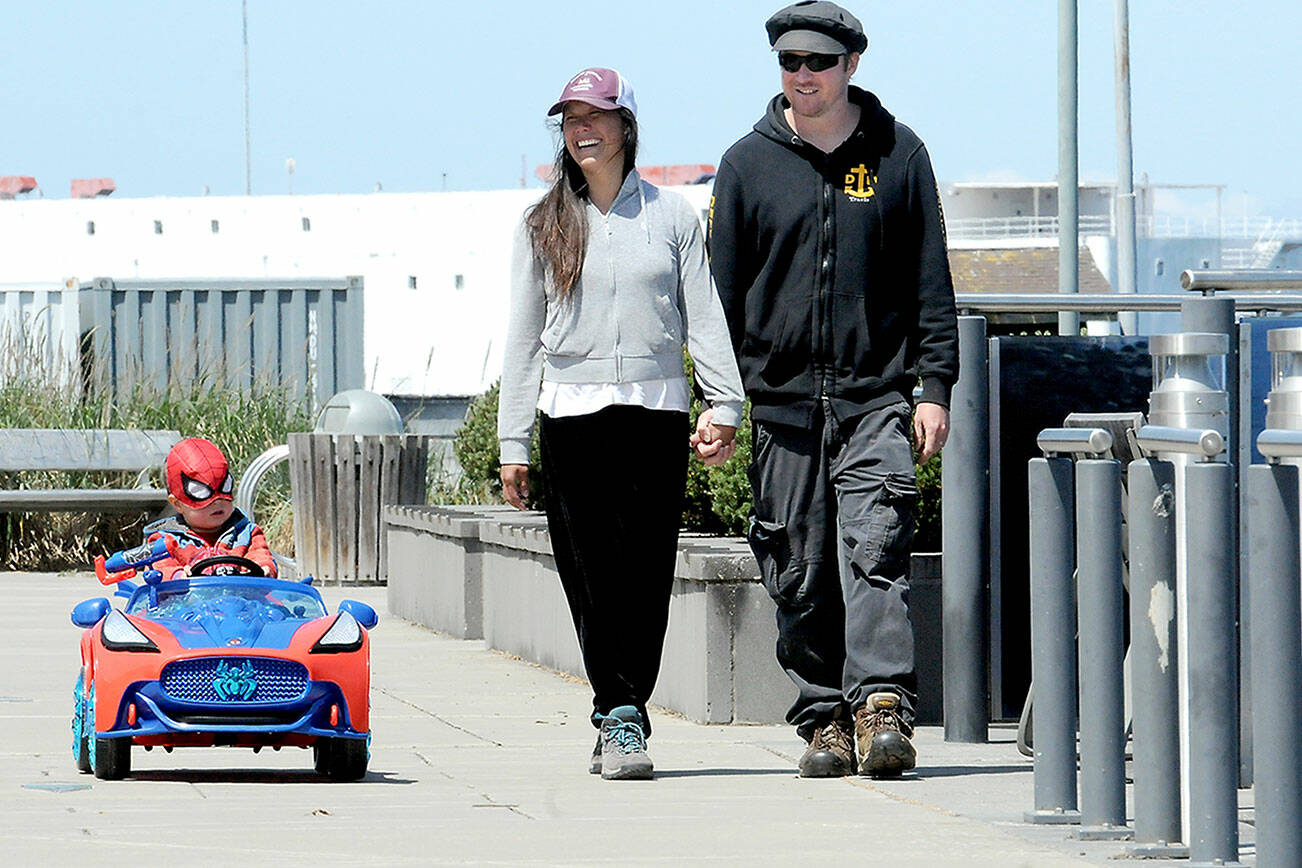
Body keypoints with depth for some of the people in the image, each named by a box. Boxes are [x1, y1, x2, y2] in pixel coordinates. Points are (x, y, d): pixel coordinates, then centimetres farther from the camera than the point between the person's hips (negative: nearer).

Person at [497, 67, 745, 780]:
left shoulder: (670, 216, 9)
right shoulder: (544, 226, 11)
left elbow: (703, 317, 8)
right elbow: (522, 337, 12)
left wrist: (725, 403, -4)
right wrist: (512, 443, 6)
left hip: (656, 411, -1)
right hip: (571, 413, 1)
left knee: (647, 574, -5)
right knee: (592, 579, -6)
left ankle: (621, 720, 2)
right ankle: (621, 720, -3)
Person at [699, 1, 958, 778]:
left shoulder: (897, 154, 6)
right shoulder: (749, 164, 8)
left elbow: (931, 283, 8)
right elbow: (722, 292, 11)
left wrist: (935, 388, 1)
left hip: (878, 398, -2)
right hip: (783, 401, 2)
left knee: (876, 553, -15)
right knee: (801, 578, 3)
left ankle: (883, 707, -22)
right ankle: (825, 721, 10)